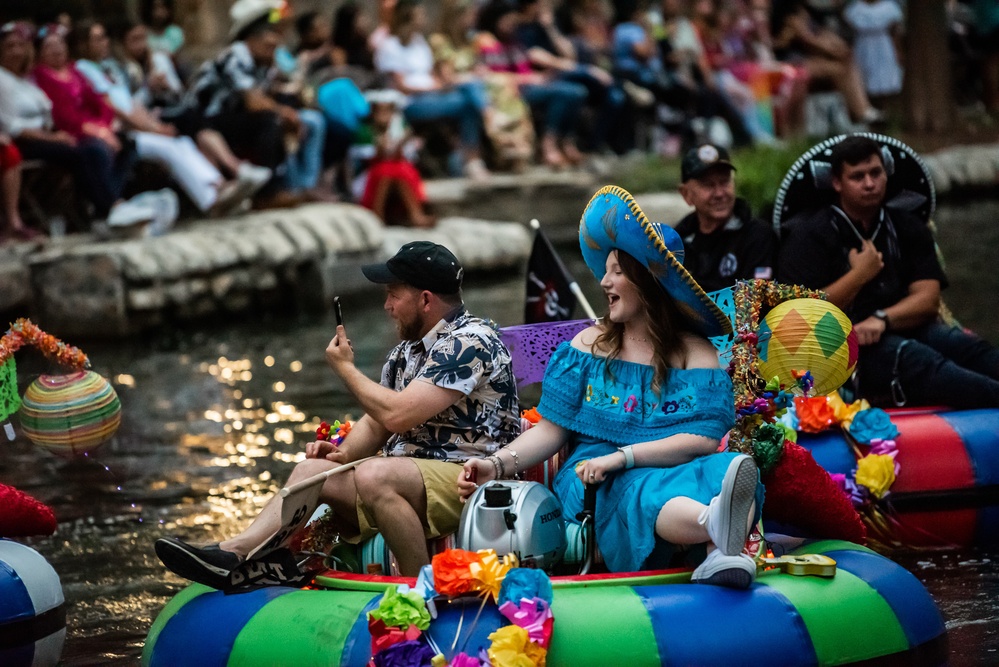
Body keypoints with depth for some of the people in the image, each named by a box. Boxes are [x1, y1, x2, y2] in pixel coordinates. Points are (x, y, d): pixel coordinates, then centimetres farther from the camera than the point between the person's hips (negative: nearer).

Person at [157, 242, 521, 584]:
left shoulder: (470, 343, -14)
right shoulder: (407, 349, 18)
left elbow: (396, 415, -21)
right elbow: (375, 422, 19)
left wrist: (345, 367, -6)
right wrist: (343, 452, -3)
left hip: (465, 476, -9)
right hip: (405, 475, 9)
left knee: (374, 476, -34)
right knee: (311, 470, -4)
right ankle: (232, 554, -15)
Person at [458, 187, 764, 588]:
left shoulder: (696, 355, 9)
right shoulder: (588, 346, 16)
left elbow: (704, 439, -4)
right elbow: (550, 431, 11)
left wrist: (622, 456, -15)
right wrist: (497, 464, -7)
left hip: (681, 470, 1)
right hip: (601, 482, -1)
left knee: (730, 471, -34)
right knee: (644, 492, -37)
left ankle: (723, 557, -66)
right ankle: (719, 525, -72)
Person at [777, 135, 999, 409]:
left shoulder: (908, 229, 18)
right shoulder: (810, 234, 4)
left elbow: (928, 299, 5)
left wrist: (882, 319, -14)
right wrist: (859, 275, -6)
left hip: (905, 328, 5)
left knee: (971, 348, -24)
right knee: (916, 360, -34)